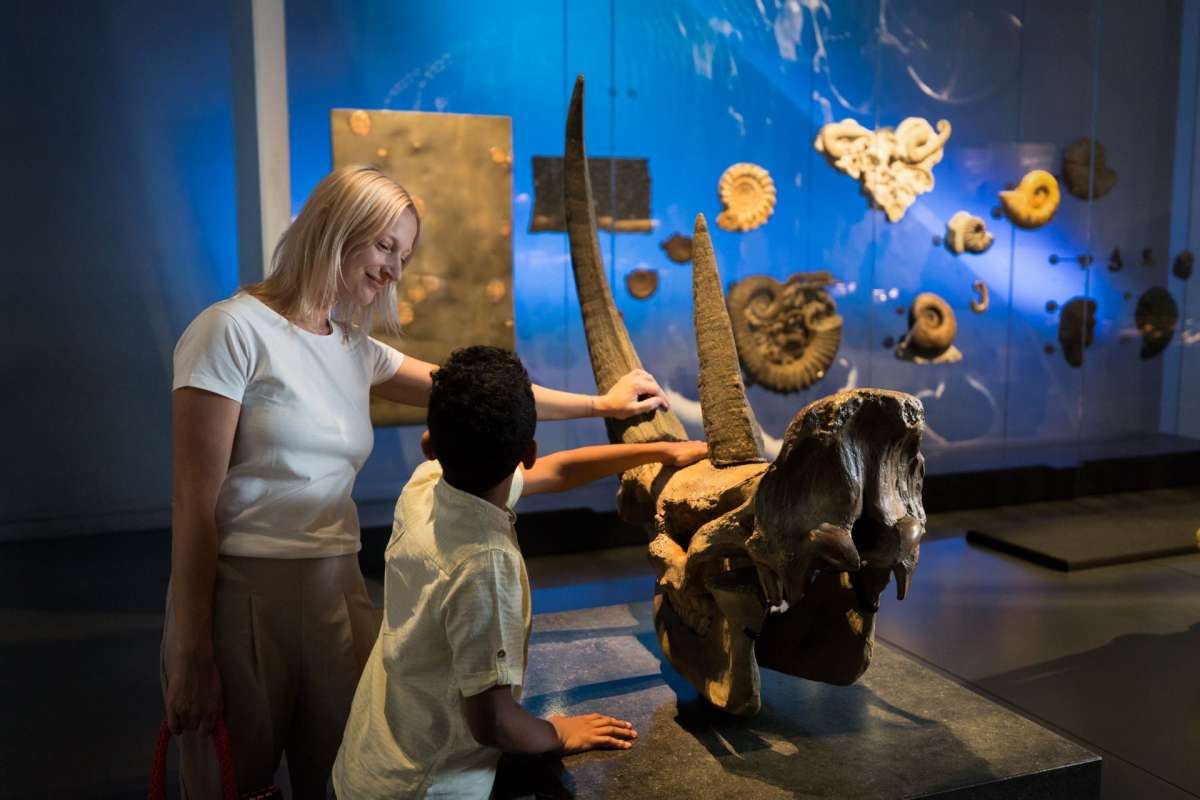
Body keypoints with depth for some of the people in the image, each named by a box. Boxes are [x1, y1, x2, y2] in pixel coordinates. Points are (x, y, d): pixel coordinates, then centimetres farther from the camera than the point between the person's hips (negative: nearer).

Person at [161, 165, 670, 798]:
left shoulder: (357, 352, 11)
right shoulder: (235, 330, -10)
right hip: (239, 592, -6)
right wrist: (190, 652, -13)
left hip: (335, 589, 6)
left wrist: (601, 404, 15)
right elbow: (195, 503, -12)